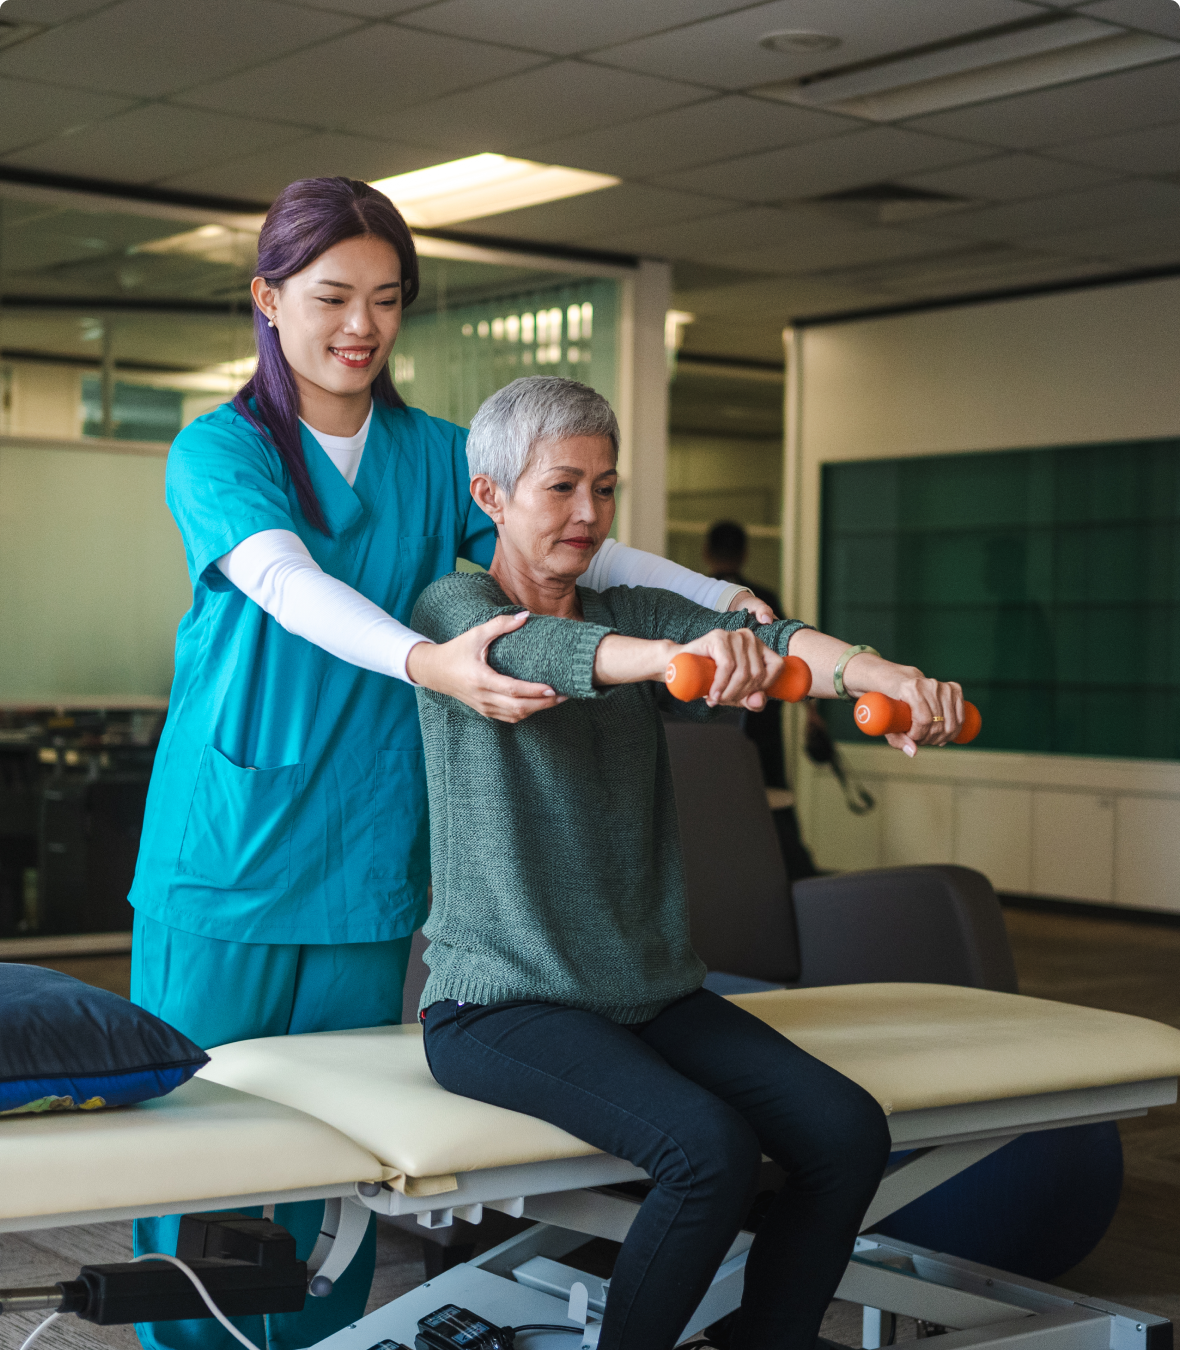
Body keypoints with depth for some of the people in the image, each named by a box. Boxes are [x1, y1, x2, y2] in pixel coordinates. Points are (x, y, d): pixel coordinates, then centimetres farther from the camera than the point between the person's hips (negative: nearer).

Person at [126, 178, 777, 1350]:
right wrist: (427, 663, -40)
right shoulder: (217, 451, -2)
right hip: (225, 859, -3)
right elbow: (287, 583, -21)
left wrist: (726, 602, -18)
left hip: (367, 863, 3)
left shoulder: (436, 456, 10)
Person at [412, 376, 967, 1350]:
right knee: (710, 1148, -27)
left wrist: (879, 673, -33)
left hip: (654, 992, 6)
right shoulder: (455, 609, -3)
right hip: (501, 1002, -6)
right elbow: (538, 651, -28)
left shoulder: (637, 615, 11)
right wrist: (681, 654, -49)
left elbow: (768, 643, -10)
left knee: (849, 1132, -13)